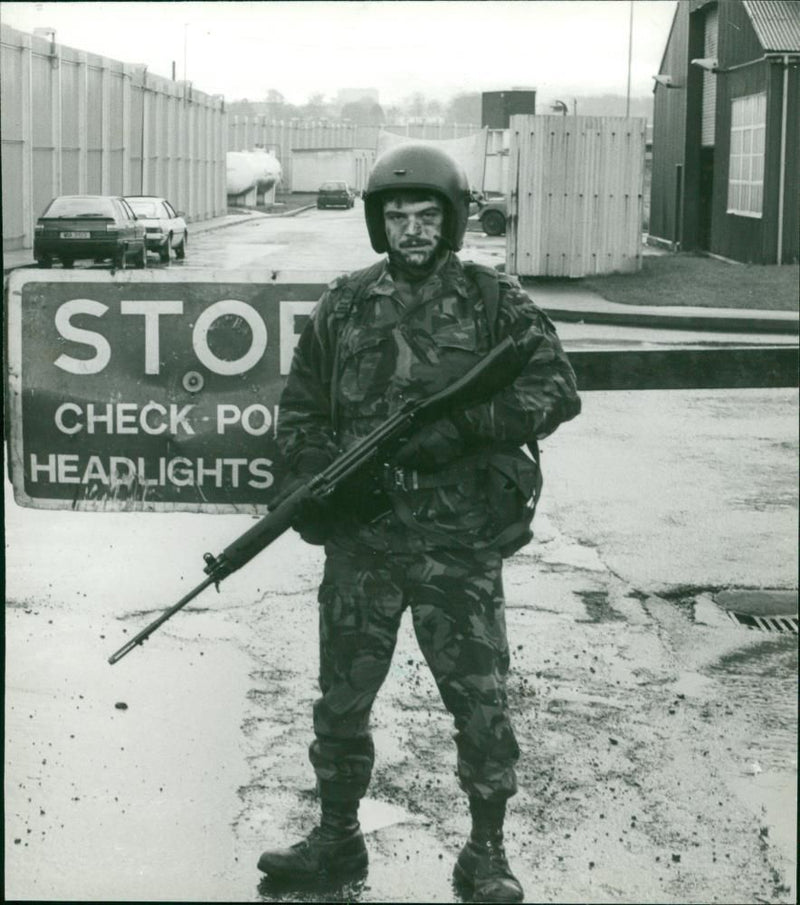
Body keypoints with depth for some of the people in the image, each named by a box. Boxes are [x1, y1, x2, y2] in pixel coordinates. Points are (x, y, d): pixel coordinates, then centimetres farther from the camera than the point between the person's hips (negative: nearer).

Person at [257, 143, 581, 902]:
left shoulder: (493, 301, 0)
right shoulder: (343, 306, 7)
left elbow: (557, 391, -6)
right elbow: (300, 410, 13)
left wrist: (464, 424, -19)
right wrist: (318, 474, -6)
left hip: (459, 542, -2)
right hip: (362, 538, 3)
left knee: (480, 703, 0)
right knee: (341, 701, 11)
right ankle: (337, 838, 29)